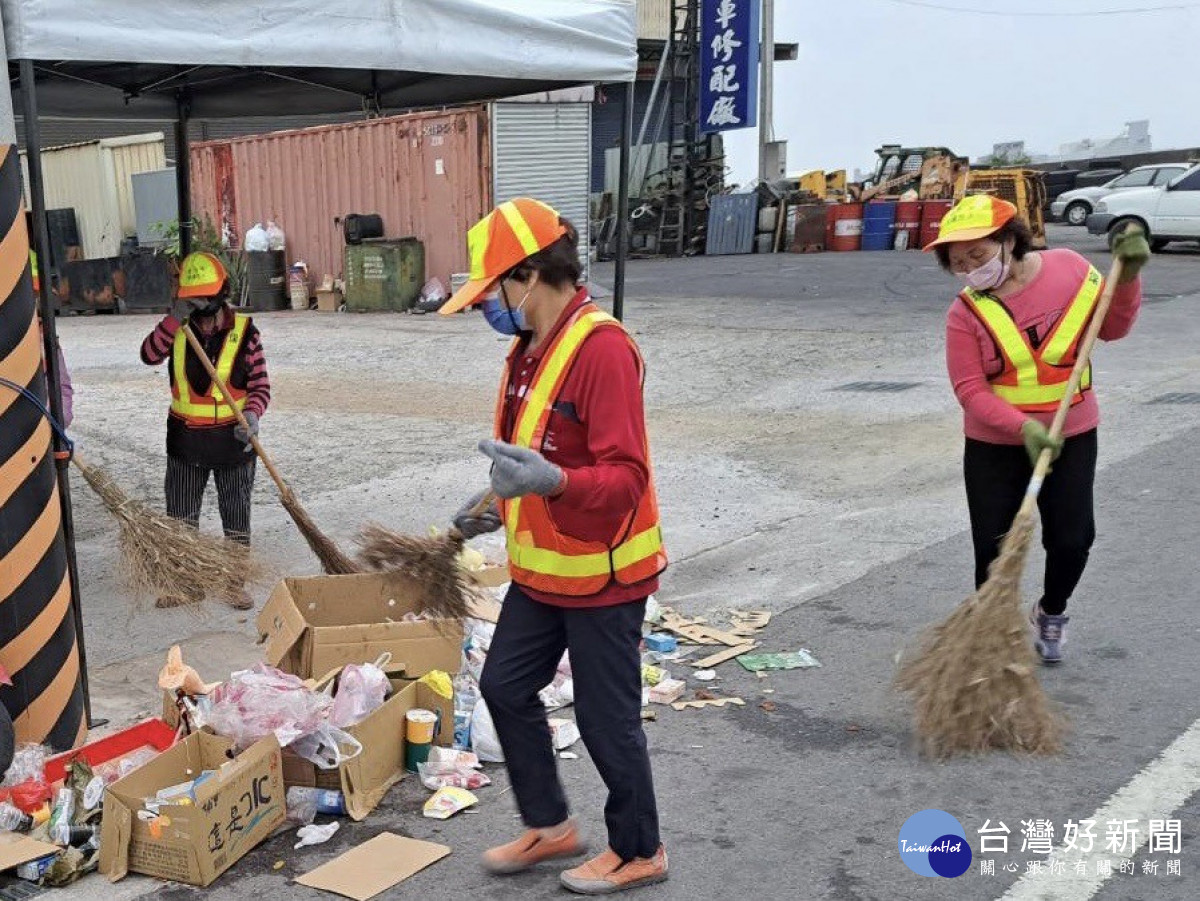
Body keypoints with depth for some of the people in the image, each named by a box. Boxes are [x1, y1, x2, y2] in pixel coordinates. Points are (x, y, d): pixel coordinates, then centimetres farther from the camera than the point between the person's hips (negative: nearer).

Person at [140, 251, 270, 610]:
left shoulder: (244, 330, -8)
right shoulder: (178, 327, 1)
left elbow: (260, 384, -8)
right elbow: (149, 355, -15)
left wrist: (251, 416, -24)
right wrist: (175, 319, -23)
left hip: (232, 438, -3)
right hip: (185, 438, 3)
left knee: (236, 515, 9)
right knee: (180, 516, 11)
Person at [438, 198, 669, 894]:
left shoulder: (601, 347, -23)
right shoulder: (531, 348, 8)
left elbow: (625, 476, -29)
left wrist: (552, 482, -44)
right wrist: (501, 509, 19)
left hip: (601, 574, -9)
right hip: (543, 569, 10)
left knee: (607, 717, 5)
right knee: (505, 686, 16)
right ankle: (551, 825, 35)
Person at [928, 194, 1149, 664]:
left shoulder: (1068, 268, -8)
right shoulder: (966, 312, -14)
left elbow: (1112, 328, 5)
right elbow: (970, 390, -17)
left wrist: (1127, 277, -11)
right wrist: (1023, 427, -29)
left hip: (1071, 436, 2)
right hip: (995, 446, -1)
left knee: (1072, 538, 3)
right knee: (994, 546, 1)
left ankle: (1051, 612, 34)